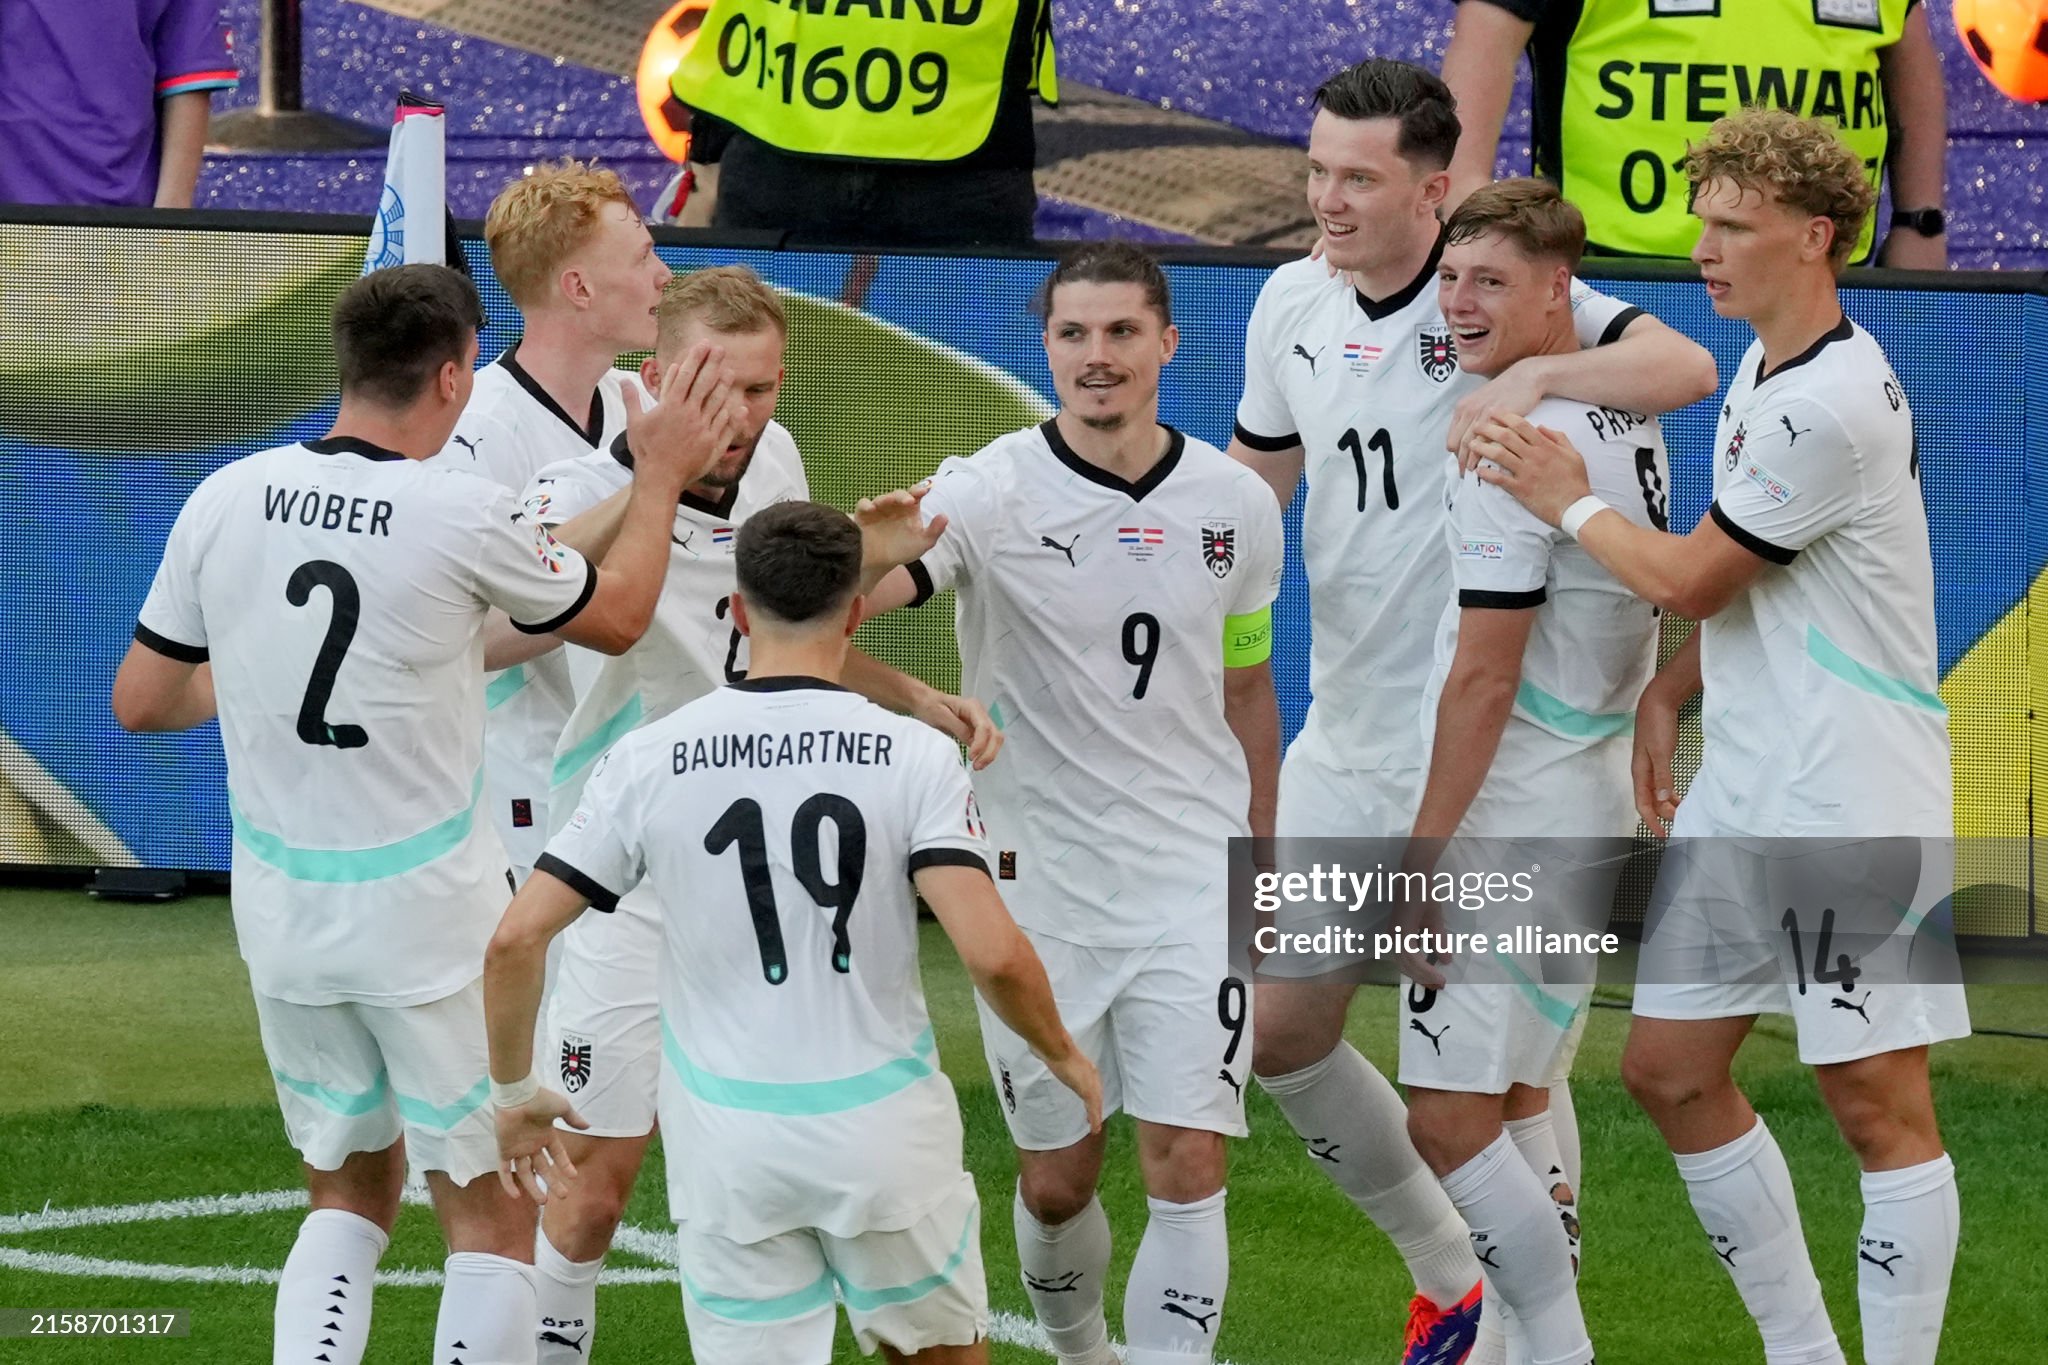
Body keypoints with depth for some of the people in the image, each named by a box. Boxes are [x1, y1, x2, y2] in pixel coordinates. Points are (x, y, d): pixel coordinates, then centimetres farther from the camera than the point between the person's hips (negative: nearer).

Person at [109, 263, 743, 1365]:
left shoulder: (226, 499, -4)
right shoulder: (462, 517, -15)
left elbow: (141, 701, 6)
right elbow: (616, 617, 4)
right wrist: (660, 476, 17)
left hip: (281, 907, 5)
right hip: (430, 916, -5)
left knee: (349, 1196, 19)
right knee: (492, 1221, 6)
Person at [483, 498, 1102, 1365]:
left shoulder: (648, 761, -3)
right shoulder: (916, 757, -9)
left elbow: (515, 940, -4)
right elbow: (992, 954, -17)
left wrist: (514, 1091, 12)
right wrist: (1063, 1056, 3)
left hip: (726, 1148, 1)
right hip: (884, 1131, -1)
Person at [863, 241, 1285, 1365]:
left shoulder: (1236, 505, 2)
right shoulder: (990, 493, -9)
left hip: (1193, 890, 1)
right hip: (1037, 887, -1)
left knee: (1187, 1167, -10)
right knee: (1055, 1185, 9)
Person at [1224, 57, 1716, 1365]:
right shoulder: (1293, 303, 5)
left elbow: (1684, 367, -27)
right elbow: (1255, 482, 21)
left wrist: (1533, 375, -39)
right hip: (1344, 742, 7)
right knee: (1283, 1032, 10)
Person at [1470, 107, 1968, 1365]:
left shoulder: (1836, 401, -19)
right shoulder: (1760, 374, 12)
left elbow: (1692, 579, -13)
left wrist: (1571, 504, 1)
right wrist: (1666, 697, 12)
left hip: (1857, 810, -10)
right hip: (1744, 801, 10)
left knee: (1878, 1105, -5)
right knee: (1670, 1071, 11)